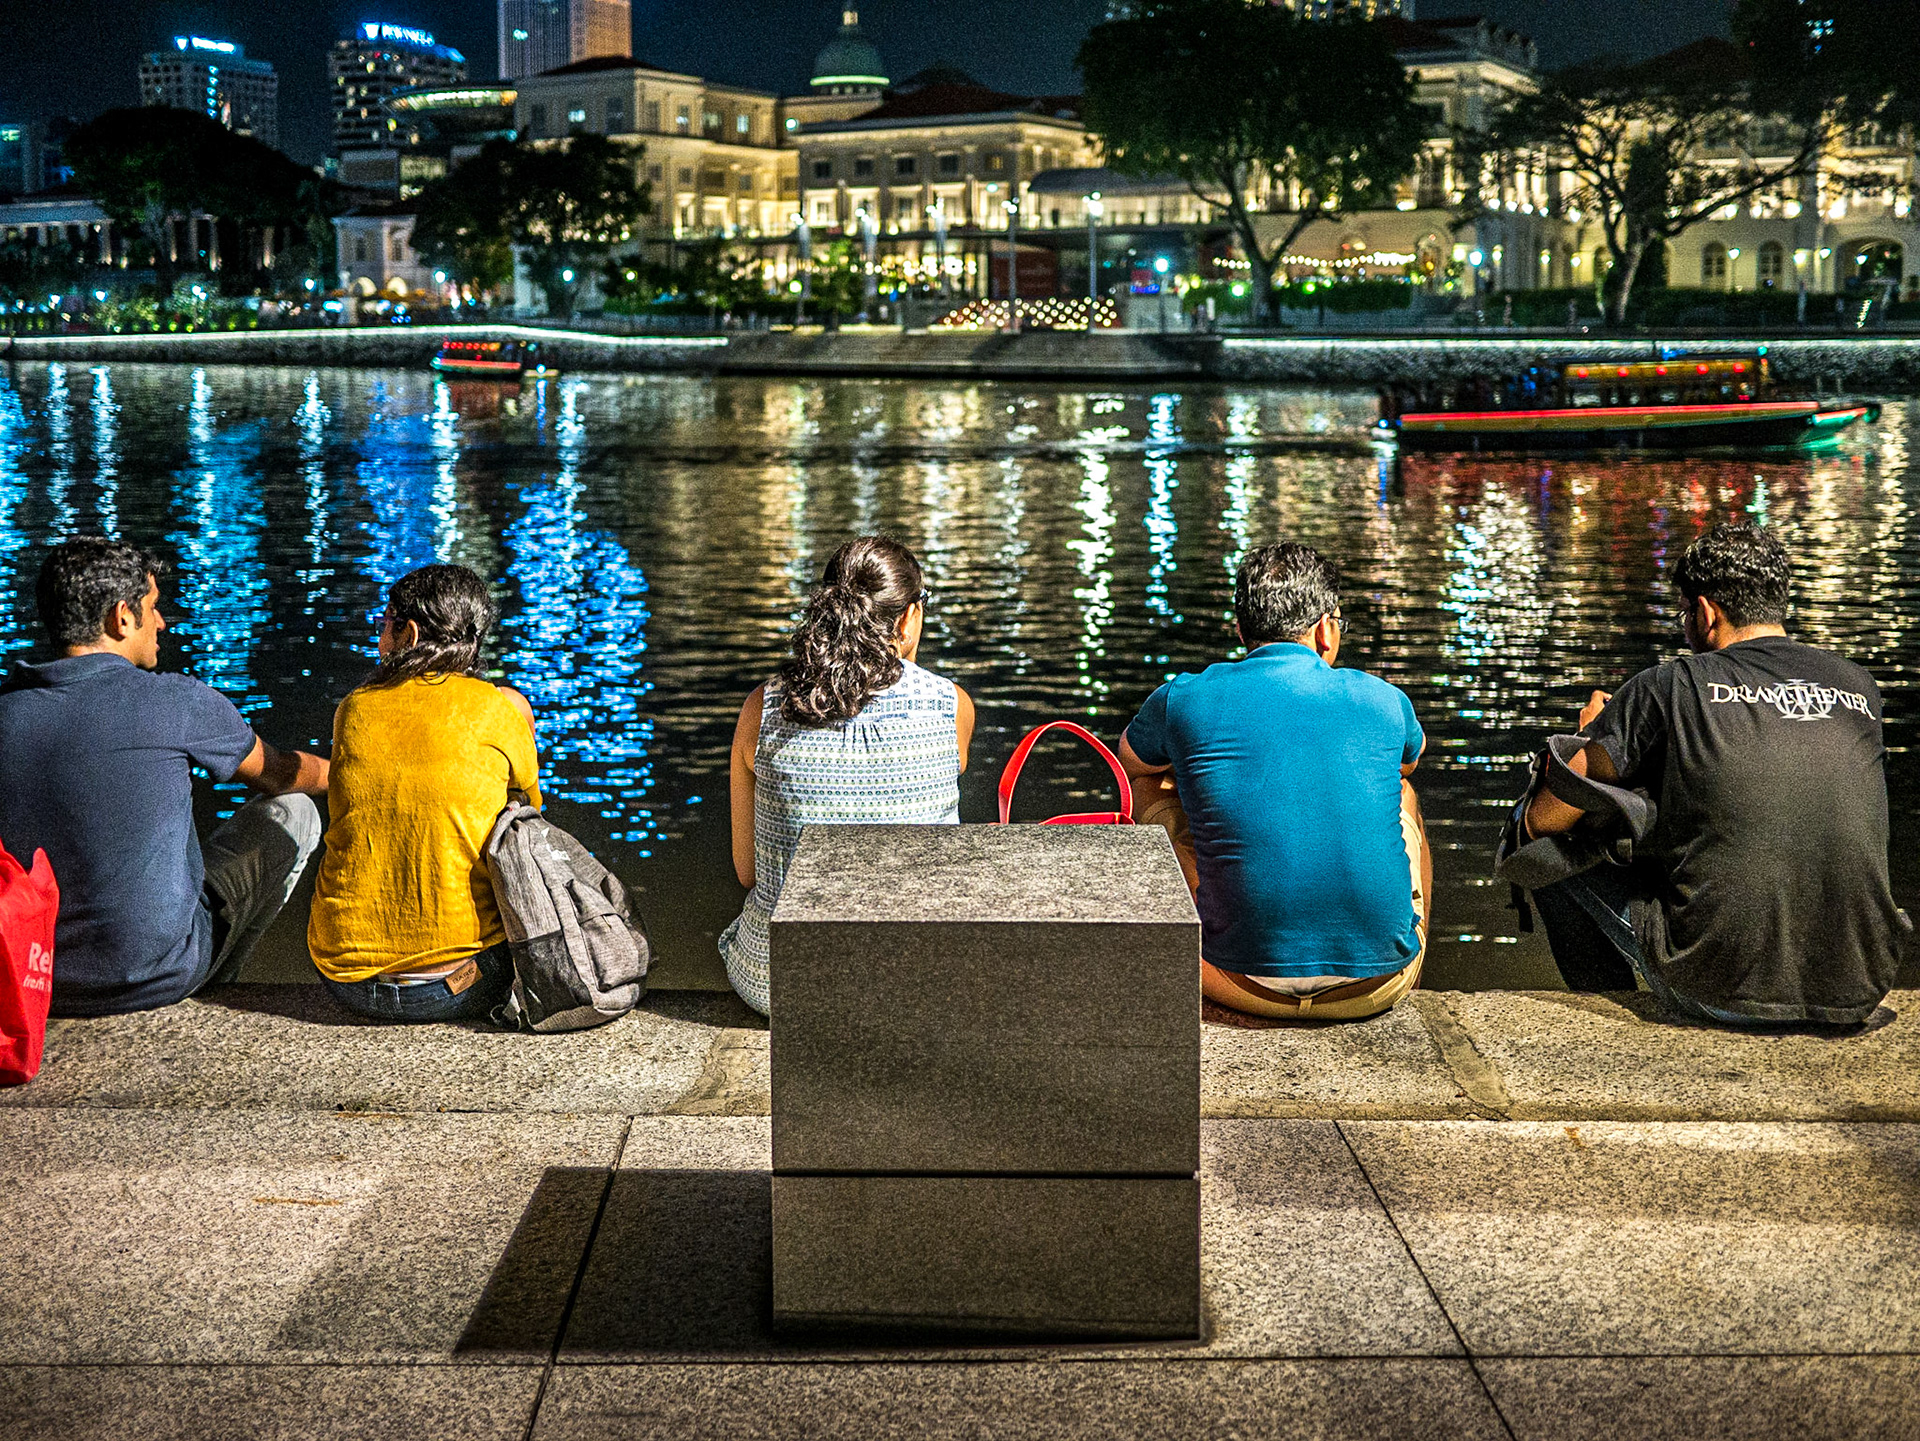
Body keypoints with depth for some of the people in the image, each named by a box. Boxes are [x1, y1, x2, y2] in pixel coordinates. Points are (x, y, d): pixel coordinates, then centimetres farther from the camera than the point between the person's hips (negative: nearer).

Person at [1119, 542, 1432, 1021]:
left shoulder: (1184, 699, -2)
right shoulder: (1382, 701, 3)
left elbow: (1130, 758, 23)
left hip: (1246, 986, -1)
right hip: (1378, 988, 1)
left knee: (1153, 787, 22)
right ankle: (1408, 996, 48)